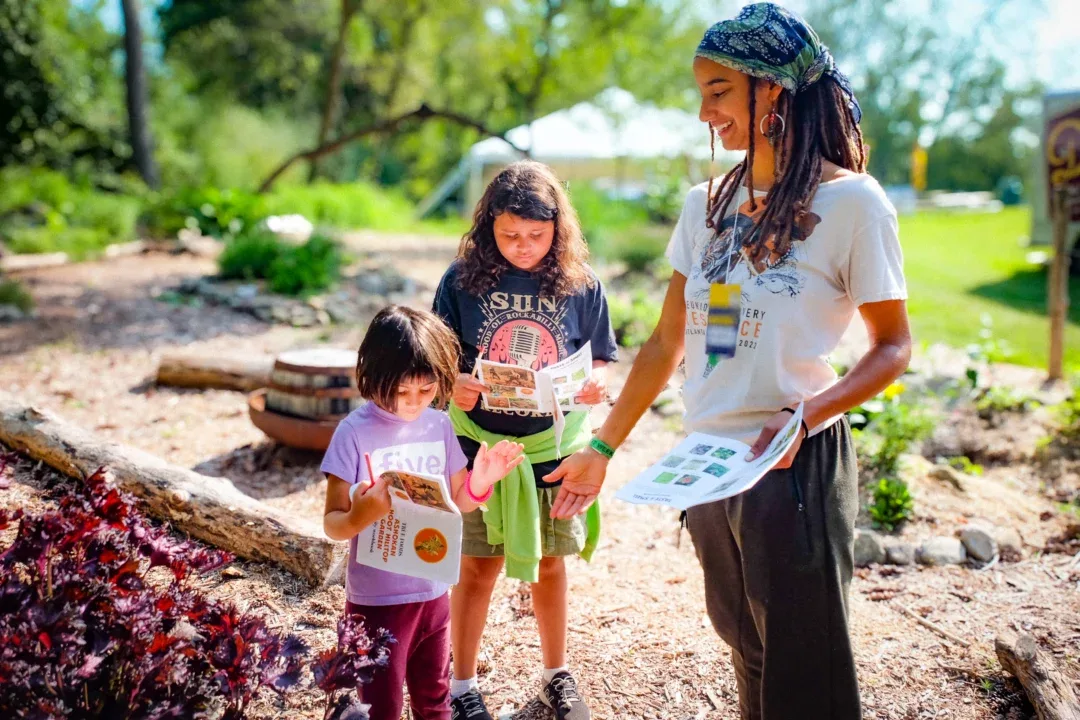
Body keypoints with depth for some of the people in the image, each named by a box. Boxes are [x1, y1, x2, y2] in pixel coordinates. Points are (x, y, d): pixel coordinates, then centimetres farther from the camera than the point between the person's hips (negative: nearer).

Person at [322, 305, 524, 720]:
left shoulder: (440, 426, -2)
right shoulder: (355, 432, -16)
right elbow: (332, 524, -14)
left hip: (434, 591, 5)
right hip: (377, 599, -4)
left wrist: (480, 480, -12)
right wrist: (363, 514, -35)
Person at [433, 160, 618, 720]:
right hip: (480, 443, -1)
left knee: (550, 564, 14)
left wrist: (594, 386, -18)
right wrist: (454, 385, -22)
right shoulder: (463, 280, -6)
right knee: (478, 565, 7)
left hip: (555, 446, 1)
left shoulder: (582, 284, -4)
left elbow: (600, 362, 4)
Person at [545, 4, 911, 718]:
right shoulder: (706, 205, 7)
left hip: (798, 467, -5)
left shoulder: (851, 203, -10)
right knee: (748, 655, 20)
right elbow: (666, 345, 11)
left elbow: (894, 346, -5)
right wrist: (601, 450, 11)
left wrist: (807, 415, -22)